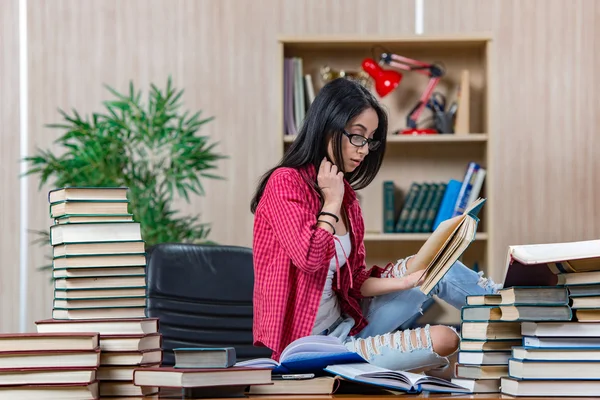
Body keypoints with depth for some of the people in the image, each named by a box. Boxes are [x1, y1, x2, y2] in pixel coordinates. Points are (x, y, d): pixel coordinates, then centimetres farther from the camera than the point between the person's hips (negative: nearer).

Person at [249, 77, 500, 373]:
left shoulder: (345, 196, 11)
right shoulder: (286, 183, -12)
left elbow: (353, 281, 10)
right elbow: (309, 259, -26)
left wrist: (403, 282, -6)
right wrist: (332, 202, -13)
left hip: (344, 323, 9)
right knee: (443, 339, -17)